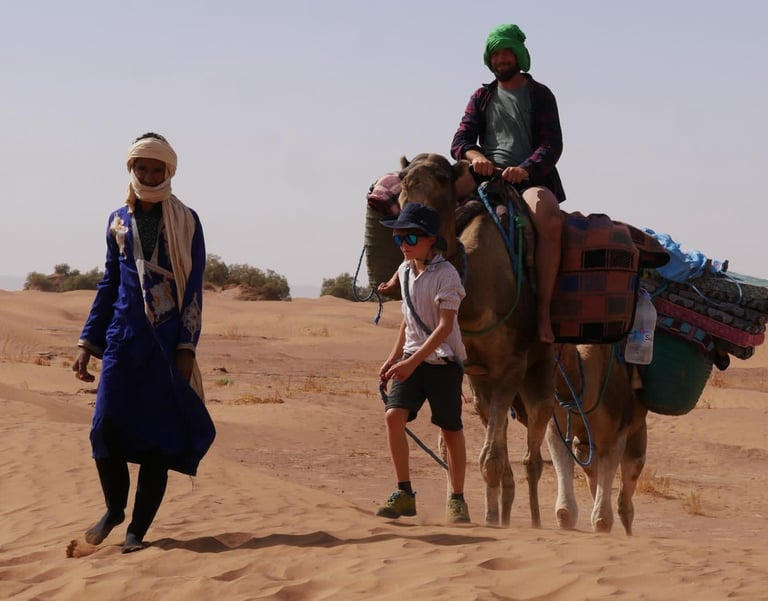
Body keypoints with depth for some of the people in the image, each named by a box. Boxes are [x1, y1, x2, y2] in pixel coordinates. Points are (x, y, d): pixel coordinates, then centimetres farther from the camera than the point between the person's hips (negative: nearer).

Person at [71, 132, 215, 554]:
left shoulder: (186, 222, 2)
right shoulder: (118, 221, 11)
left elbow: (193, 290, -1)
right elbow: (109, 285, 16)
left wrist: (186, 347, -9)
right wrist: (87, 342, 10)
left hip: (167, 344, -2)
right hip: (123, 340, 2)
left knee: (159, 437, -2)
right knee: (106, 427, -8)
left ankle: (137, 529, 7)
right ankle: (114, 509, 16)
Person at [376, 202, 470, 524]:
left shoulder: (445, 274, -15)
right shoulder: (405, 271, 8)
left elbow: (445, 326, -20)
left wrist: (413, 361, -25)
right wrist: (394, 357, 17)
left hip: (444, 359, -5)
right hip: (412, 358, 5)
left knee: (451, 429, 3)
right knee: (393, 415, -13)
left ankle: (457, 499, 16)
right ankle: (404, 494, -7)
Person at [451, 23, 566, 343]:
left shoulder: (540, 95, 10)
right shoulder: (482, 97, 19)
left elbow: (552, 145, -1)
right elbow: (460, 140, 10)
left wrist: (525, 169, -22)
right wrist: (475, 156, -15)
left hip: (531, 178, -4)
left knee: (550, 220, -37)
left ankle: (544, 311, -37)